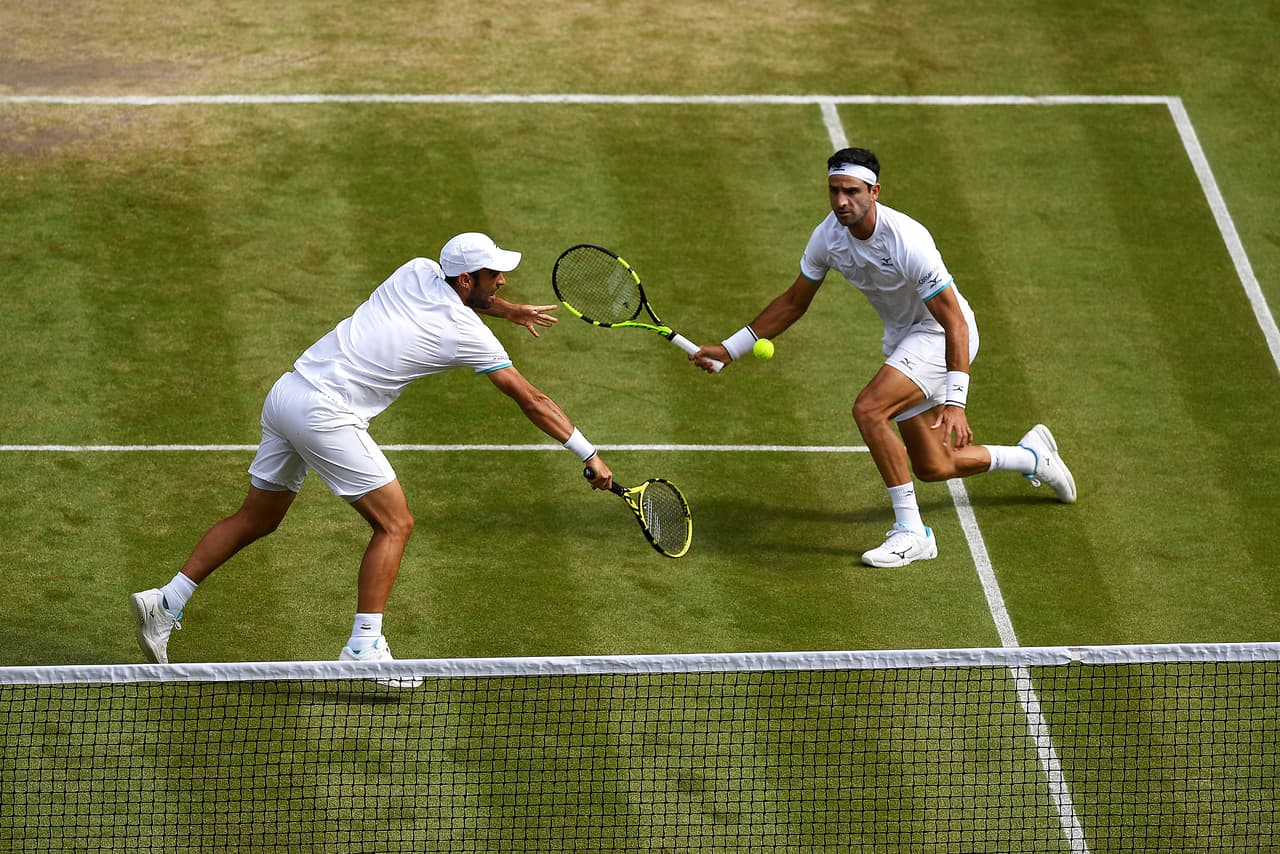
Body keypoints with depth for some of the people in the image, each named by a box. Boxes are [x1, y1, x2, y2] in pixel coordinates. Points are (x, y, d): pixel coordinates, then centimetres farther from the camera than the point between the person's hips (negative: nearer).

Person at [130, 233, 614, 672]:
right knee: (394, 524, 0)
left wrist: (508, 310, 39)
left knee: (257, 518, 19)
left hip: (286, 393, 8)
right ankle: (364, 649, -7)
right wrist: (588, 455, 5)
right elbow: (531, 401, -2)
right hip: (326, 416, -8)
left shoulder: (417, 272, 9)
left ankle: (165, 604, 17)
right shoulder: (470, 336, -8)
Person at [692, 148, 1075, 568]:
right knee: (931, 468, 13)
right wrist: (729, 348, 1)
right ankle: (1033, 455, 39)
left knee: (868, 408, -29)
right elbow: (794, 301, 5)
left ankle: (910, 531, -22)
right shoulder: (828, 236, -11)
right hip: (902, 339, 8)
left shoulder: (907, 241, -31)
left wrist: (955, 401, -36)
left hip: (941, 335, -8)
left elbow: (955, 322, -29)